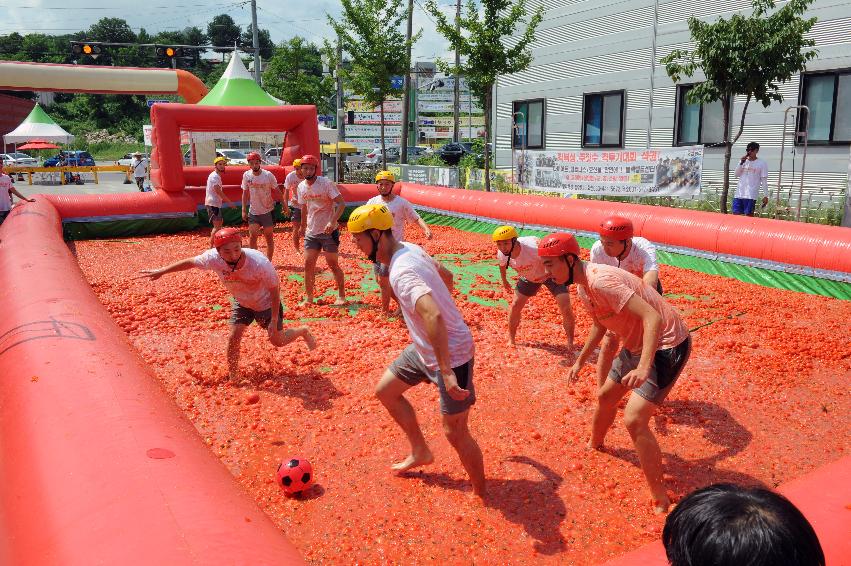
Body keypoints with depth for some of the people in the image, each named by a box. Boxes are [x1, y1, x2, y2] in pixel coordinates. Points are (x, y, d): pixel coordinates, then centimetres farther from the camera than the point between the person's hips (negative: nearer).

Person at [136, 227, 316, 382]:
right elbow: (189, 262, -11)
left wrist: (274, 319, -22)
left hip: (265, 303, -3)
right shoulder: (213, 258, -30)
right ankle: (233, 379, 17)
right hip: (241, 302, 3)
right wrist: (161, 271, -3)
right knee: (233, 338, -4)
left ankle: (303, 331, 37)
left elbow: (274, 289, -26)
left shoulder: (259, 263, -40)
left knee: (278, 340, 5)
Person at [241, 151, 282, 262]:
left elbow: (277, 191, -2)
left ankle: (268, 262, 15)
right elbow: (245, 193, 6)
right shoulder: (246, 175, -3)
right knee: (252, 236, -3)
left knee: (269, 237, 5)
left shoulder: (268, 175, -11)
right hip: (253, 212, 2)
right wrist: (244, 210, 3)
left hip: (268, 211, -2)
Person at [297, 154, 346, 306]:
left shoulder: (326, 183, -13)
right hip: (311, 233, 5)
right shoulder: (301, 187, 6)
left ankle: (341, 295, 15)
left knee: (333, 264, 0)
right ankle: (308, 297, 16)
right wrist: (304, 228, 22)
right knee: (308, 264, 4)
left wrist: (332, 222, -29)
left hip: (328, 231, -5)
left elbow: (341, 204, -17)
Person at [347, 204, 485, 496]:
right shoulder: (409, 249, 1)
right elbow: (446, 275, 18)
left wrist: (446, 372, -41)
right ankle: (420, 451, 35)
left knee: (455, 433, 0)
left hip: (451, 353, -10)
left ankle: (481, 495, 21)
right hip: (424, 349, 10)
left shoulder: (401, 271, -29)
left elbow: (433, 316, -43)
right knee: (385, 390, 19)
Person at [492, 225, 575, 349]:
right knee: (515, 306, 3)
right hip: (528, 278, 5)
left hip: (551, 274, -4)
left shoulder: (532, 247, -41)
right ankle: (511, 339, 25)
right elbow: (502, 265, 3)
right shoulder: (501, 254, -23)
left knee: (566, 309, -12)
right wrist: (504, 281, 16)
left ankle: (571, 344, 5)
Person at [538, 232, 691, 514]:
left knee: (634, 420, -17)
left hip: (665, 346, -10)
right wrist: (580, 361, 26)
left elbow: (653, 318, -36)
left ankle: (660, 501, -3)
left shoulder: (601, 281, -29)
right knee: (605, 396, 24)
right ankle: (594, 445, 54)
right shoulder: (583, 287, 3)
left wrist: (643, 368, -45)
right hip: (637, 345, 10)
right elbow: (599, 324, 21)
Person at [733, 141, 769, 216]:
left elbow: (764, 181, -1)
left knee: (749, 215, -6)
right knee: (736, 214, 1)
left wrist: (766, 196, -6)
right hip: (739, 194, 5)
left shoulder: (761, 164, 0)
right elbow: (736, 175, 8)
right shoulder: (743, 161, 14)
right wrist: (741, 163, -4)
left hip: (751, 195, -5)